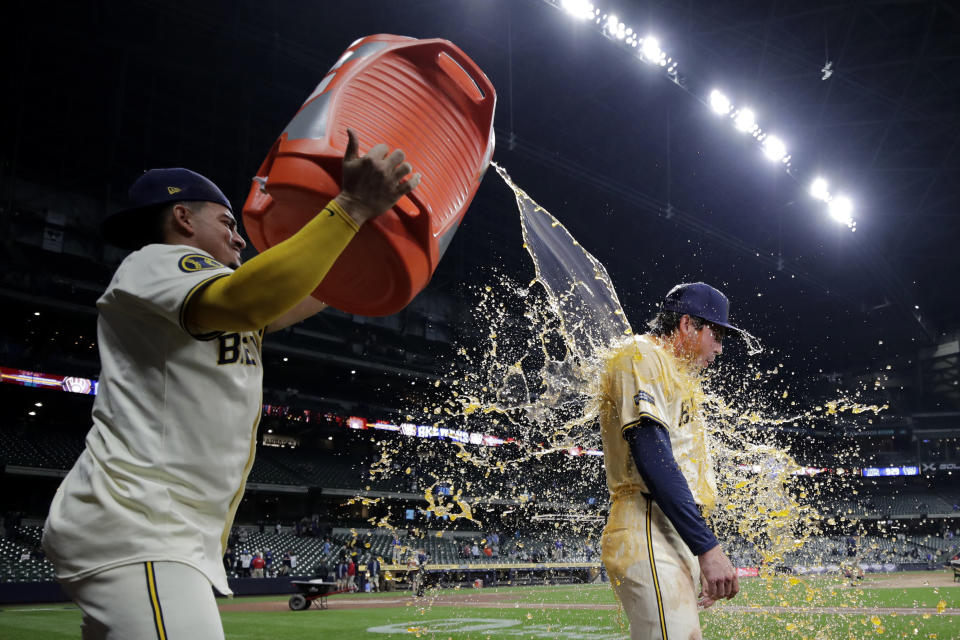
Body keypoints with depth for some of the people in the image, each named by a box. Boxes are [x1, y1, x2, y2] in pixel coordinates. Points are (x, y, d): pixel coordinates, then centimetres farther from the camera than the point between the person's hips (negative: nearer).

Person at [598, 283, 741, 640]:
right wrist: (706, 547, -20)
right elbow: (652, 459, -16)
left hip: (679, 540, 10)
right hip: (650, 540, -10)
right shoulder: (640, 356, -3)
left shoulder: (678, 378, 28)